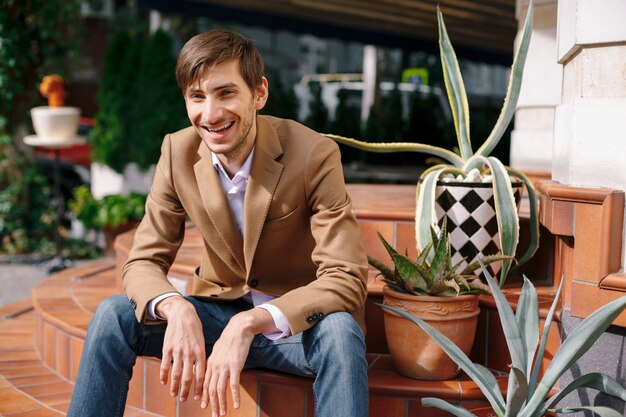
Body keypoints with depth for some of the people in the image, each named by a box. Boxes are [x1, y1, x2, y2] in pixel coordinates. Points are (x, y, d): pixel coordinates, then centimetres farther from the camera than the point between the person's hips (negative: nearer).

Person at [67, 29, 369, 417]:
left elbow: (346, 281, -25)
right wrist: (177, 310, -31)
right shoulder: (178, 151, -8)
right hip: (220, 311, 3)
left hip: (299, 323, -3)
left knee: (339, 331, -36)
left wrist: (250, 323, -39)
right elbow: (143, 261, -7)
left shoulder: (314, 155, -20)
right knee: (114, 315, -17)